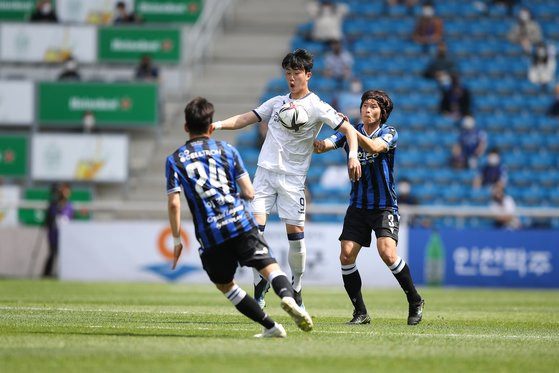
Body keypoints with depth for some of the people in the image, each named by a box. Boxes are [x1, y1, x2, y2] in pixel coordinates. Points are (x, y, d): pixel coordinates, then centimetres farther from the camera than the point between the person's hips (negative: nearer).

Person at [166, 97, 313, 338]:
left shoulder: (175, 160, 9)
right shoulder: (226, 150, 12)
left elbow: (174, 203, -2)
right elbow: (249, 193, 8)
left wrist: (177, 241, 6)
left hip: (209, 235, 0)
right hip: (241, 223, 0)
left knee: (225, 285, 17)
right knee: (269, 265, -4)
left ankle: (270, 327, 11)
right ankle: (288, 297, -38)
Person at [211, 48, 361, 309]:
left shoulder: (316, 107, -2)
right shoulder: (277, 102, 13)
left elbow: (348, 129, -6)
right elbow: (246, 118, 15)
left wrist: (353, 156, -22)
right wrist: (219, 124, -1)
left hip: (293, 177, -4)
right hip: (265, 171, 4)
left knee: (295, 233, -5)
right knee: (255, 228, -9)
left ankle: (296, 292, 11)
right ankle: (259, 288, -1)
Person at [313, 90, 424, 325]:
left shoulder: (389, 133, -4)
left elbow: (374, 147, -26)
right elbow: (323, 145, -8)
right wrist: (315, 144, -32)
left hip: (384, 207, -4)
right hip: (358, 207, 4)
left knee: (387, 253, -21)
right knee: (346, 256, -9)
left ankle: (415, 301, -2)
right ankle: (360, 313, 3)